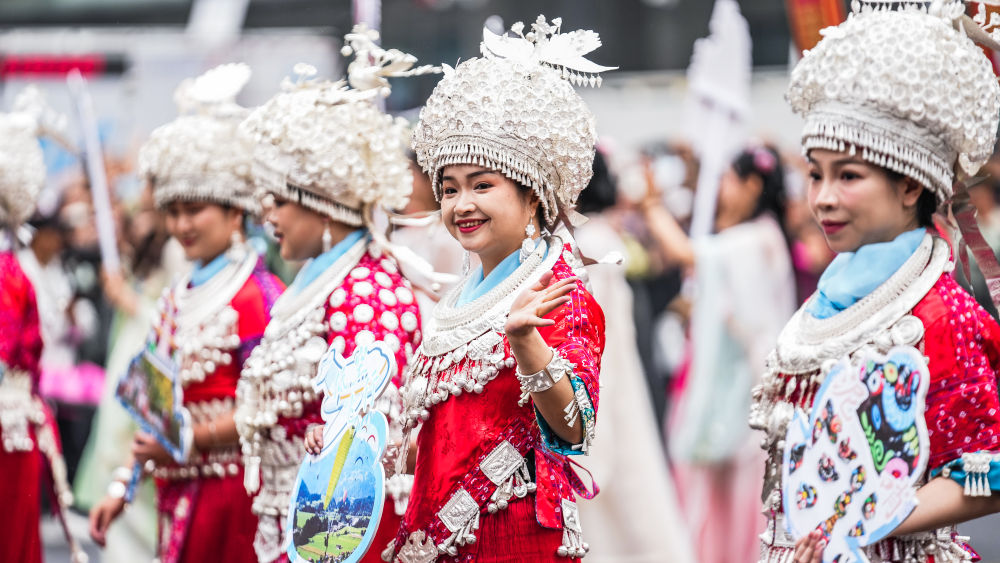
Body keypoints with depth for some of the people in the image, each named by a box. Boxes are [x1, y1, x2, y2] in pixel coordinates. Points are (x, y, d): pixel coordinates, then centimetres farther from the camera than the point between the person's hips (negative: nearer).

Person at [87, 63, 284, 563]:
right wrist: (123, 486, 15)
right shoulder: (176, 298, 15)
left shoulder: (258, 296, -9)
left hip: (233, 492, -7)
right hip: (177, 493, 7)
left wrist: (188, 440, -20)